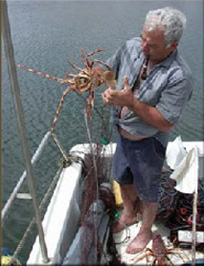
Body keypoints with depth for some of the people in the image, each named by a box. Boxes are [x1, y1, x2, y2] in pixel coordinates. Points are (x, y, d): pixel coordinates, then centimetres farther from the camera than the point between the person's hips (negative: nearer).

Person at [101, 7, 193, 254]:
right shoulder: (132, 46, -12)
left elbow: (166, 123, -27)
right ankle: (128, 214, 59)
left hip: (147, 143, -6)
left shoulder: (179, 76, -29)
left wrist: (131, 102, -35)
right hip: (122, 134, 6)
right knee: (123, 179, 28)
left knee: (148, 193, 18)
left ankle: (145, 231, 48)